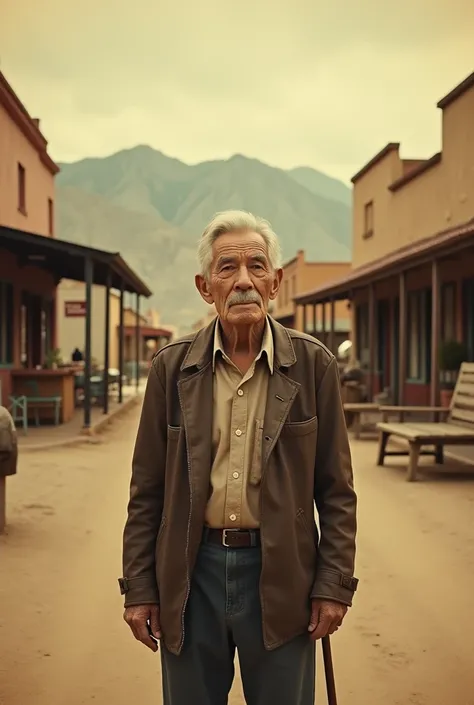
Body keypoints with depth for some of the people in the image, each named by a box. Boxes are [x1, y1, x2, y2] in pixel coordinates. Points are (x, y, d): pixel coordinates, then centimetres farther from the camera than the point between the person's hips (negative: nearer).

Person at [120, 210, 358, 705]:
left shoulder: (312, 364, -2)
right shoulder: (171, 367, 0)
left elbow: (336, 490, 1)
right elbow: (147, 490, 4)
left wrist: (334, 585, -3)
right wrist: (138, 587, 1)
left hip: (280, 576, -1)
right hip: (190, 572, 1)